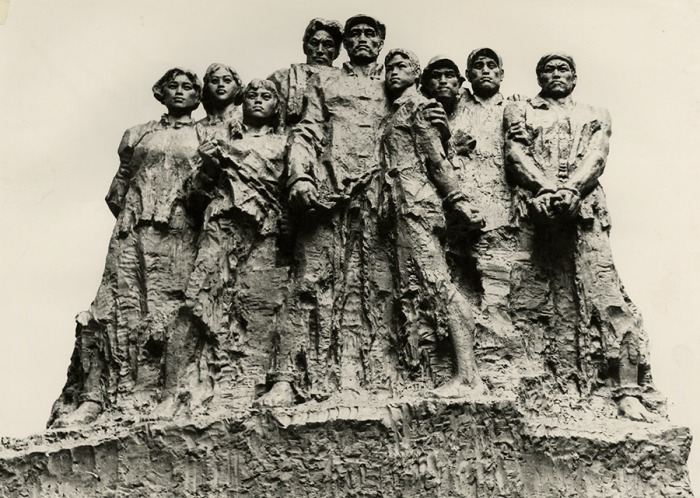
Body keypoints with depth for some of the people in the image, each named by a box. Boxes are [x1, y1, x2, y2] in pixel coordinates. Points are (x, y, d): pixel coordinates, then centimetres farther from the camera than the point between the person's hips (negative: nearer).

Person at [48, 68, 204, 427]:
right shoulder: (137, 135, 22)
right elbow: (116, 191, 21)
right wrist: (130, 215, 8)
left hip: (178, 232, -1)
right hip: (133, 228, 2)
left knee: (162, 307, -12)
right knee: (119, 304, -11)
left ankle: (144, 396, -17)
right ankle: (95, 397, -16)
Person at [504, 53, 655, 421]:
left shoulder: (595, 115, 24)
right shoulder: (520, 112, 22)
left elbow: (596, 157, 5)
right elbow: (516, 155, 4)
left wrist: (571, 190, -16)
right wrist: (546, 189, -15)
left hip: (584, 207, 0)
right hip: (539, 209, 0)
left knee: (604, 291, -14)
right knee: (561, 301, -7)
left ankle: (628, 391, -18)